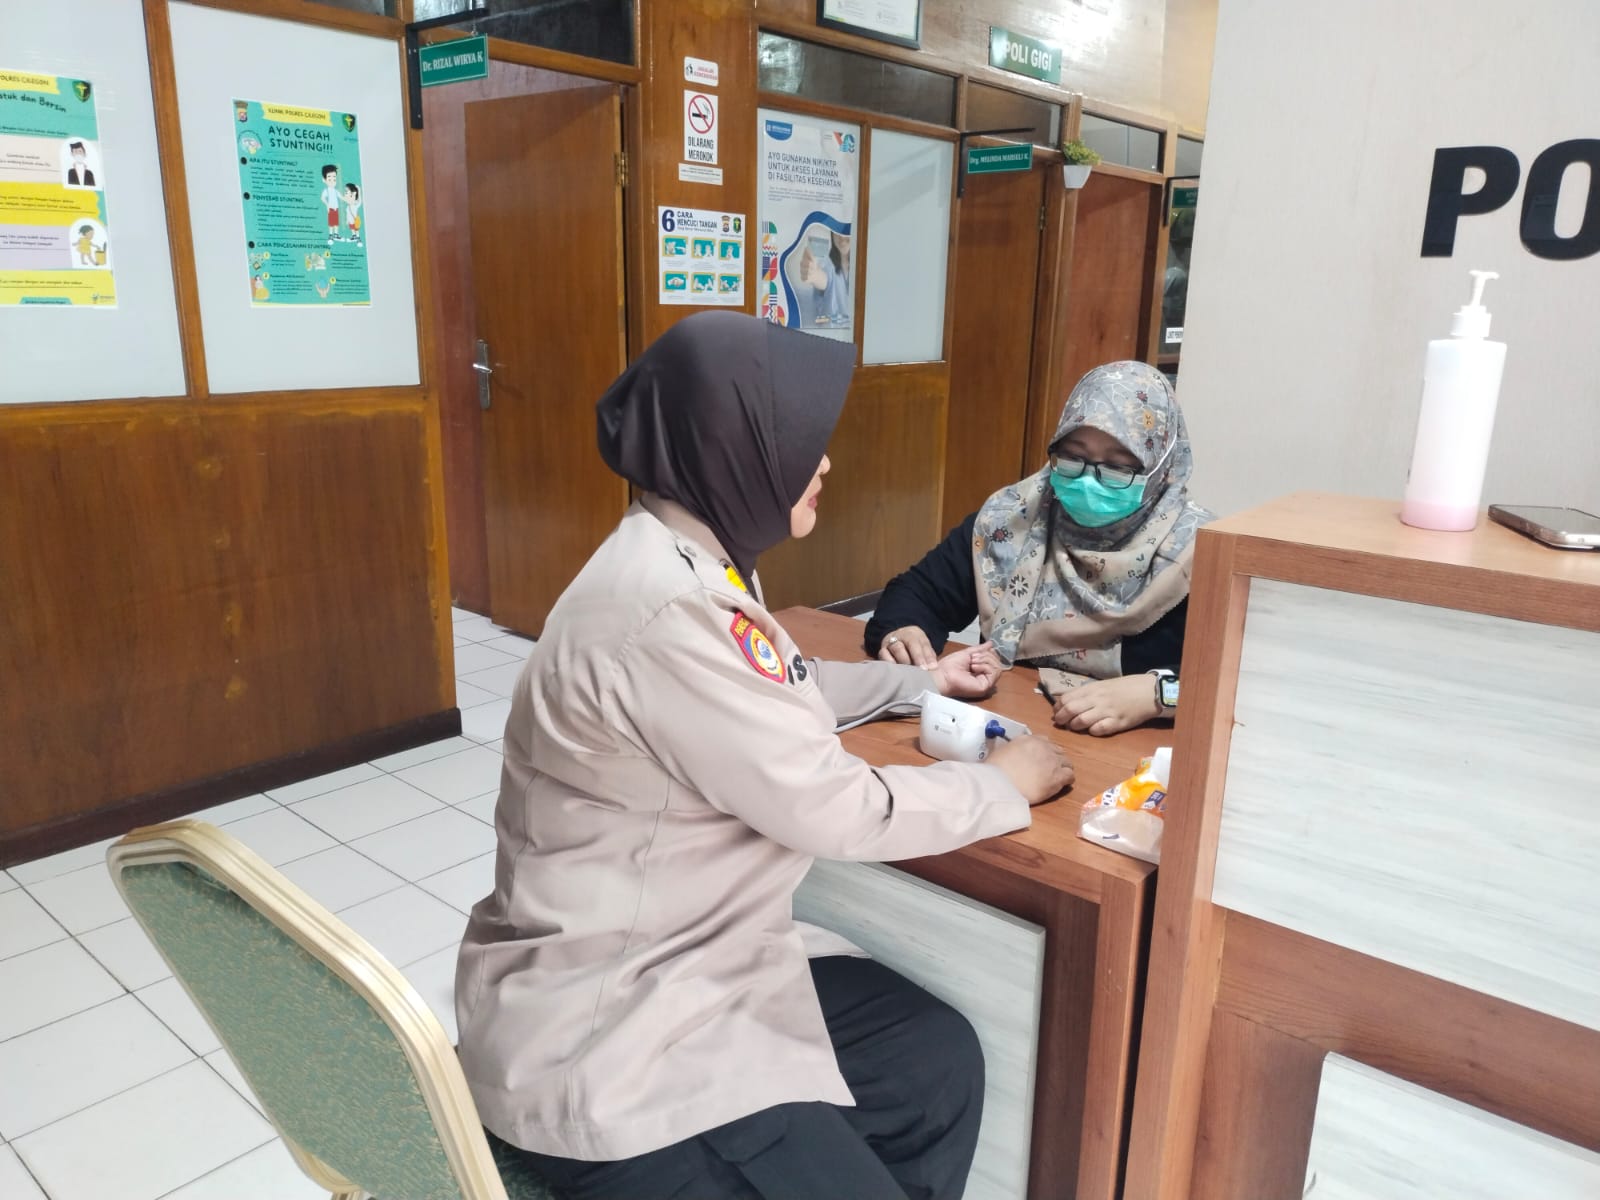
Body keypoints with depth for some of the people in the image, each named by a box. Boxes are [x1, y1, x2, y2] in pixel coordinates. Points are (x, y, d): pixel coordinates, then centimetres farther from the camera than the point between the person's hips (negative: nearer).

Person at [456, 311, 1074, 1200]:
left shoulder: (694, 562, 3)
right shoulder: (662, 608, -28)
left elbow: (781, 695, 21)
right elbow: (832, 811, -23)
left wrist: (923, 682, 19)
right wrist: (1005, 786, -7)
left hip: (696, 956, 9)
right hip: (601, 1025, -9)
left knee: (938, 1060, 10)